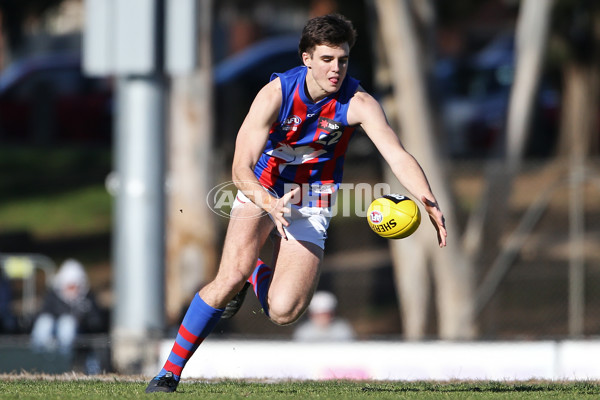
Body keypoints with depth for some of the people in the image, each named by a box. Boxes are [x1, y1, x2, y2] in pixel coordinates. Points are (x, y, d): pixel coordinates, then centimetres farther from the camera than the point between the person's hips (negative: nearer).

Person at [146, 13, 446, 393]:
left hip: (310, 208, 1)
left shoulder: (357, 102, -21)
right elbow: (240, 168, -27)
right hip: (261, 192, -1)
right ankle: (170, 371, -9)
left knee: (283, 311, -15)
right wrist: (269, 204, -47)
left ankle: (257, 274, 23)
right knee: (231, 278, -26)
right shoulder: (276, 94, -23)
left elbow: (398, 156, -31)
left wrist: (429, 202, -49)